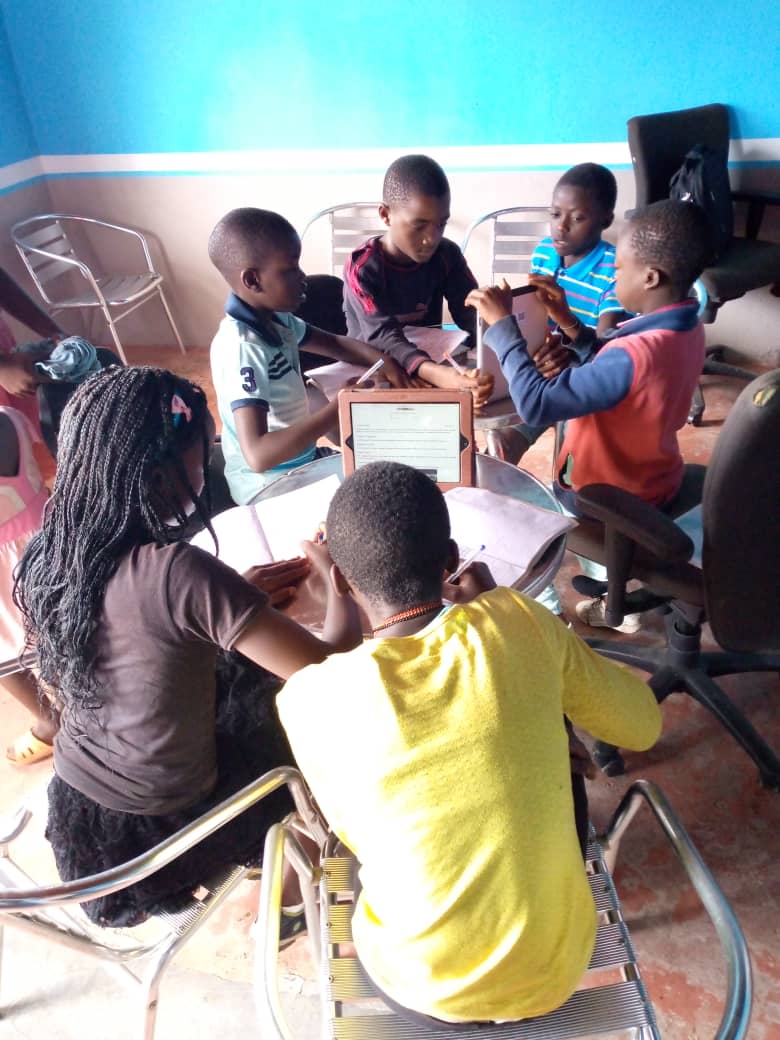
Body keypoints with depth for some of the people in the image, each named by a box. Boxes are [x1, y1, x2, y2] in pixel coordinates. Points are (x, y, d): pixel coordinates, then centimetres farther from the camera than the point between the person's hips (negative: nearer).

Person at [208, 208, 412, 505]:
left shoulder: (273, 316, -2)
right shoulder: (243, 348, -29)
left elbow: (333, 343, 15)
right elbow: (258, 455, -38)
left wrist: (381, 360, -5)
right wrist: (339, 408, -35)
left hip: (301, 461, 9)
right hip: (268, 486, -8)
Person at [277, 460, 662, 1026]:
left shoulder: (310, 700, -22)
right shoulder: (520, 623, -19)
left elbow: (361, 839, -3)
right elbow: (643, 724, -1)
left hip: (421, 989, 0)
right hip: (557, 969, 1)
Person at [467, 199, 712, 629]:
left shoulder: (636, 354, -36)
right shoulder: (684, 327, -7)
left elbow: (536, 403, -37)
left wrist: (502, 322, -28)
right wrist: (568, 322, -3)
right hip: (652, 478, 8)